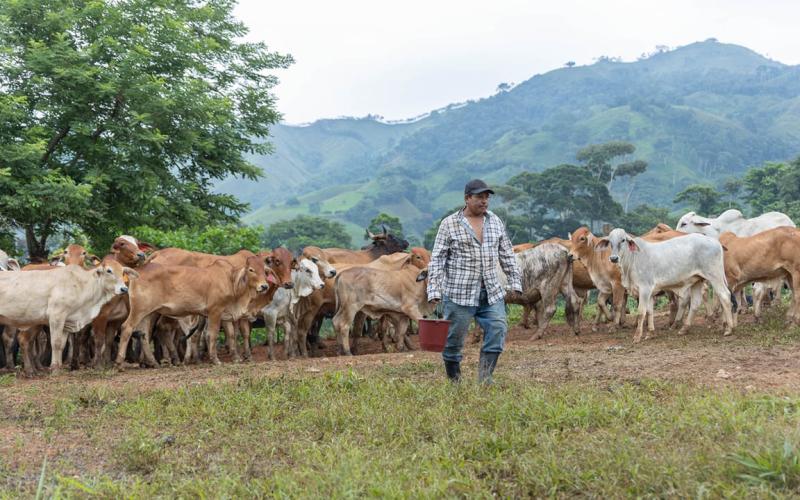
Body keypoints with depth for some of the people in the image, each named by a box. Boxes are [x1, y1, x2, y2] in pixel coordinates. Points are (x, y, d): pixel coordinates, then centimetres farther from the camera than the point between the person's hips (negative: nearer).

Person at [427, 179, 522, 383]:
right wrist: (434, 291, -13)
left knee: (498, 330, -9)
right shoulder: (449, 224, -3)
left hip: (492, 294, 4)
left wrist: (515, 282, 9)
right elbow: (437, 259, -5)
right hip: (459, 295, -4)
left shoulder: (495, 222, 10)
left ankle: (485, 378, -2)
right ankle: (454, 382, 18)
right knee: (454, 338, 2)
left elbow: (507, 255, 16)